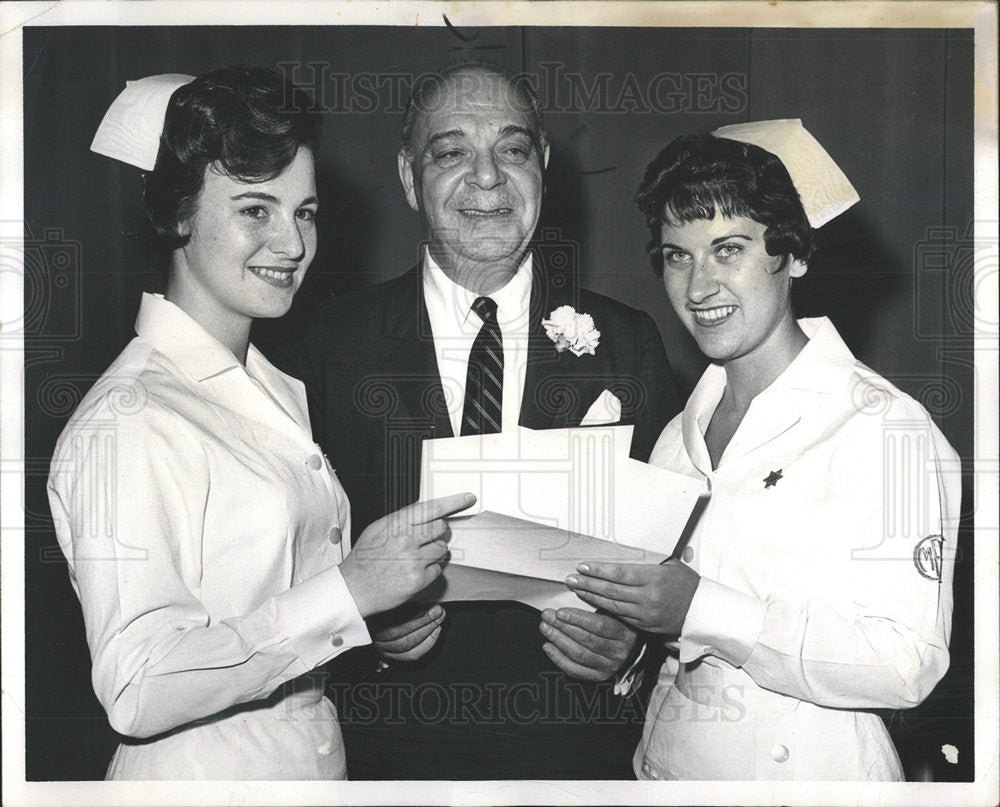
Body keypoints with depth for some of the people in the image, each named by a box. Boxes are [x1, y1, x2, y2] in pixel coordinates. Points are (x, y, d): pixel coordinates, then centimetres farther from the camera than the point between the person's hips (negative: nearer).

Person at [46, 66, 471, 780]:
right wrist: (348, 590, -26)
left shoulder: (282, 393, 4)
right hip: (199, 774, -7)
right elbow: (137, 693, -25)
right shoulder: (123, 424, -20)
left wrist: (394, 618, -5)